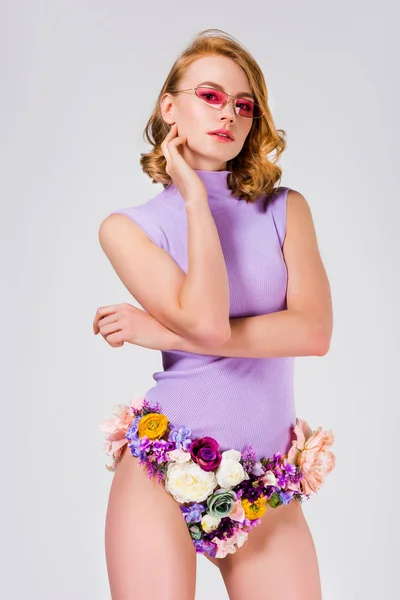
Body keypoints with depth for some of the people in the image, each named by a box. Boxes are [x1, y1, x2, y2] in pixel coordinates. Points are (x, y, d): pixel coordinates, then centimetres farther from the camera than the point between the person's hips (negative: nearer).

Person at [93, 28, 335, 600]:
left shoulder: (286, 209, 4)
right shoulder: (129, 227, -2)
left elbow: (314, 332, -10)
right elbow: (207, 323, -18)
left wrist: (163, 332, -12)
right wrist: (196, 198, -10)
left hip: (268, 488, 2)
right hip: (163, 474, -2)